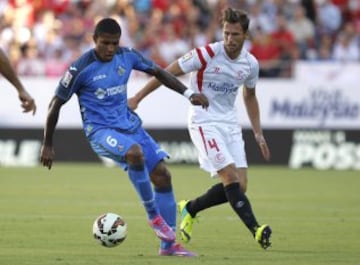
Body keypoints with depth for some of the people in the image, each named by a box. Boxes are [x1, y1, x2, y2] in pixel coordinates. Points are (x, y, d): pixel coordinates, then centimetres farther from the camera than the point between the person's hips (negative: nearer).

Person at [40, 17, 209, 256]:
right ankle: (154, 216, -18)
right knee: (135, 152, -36)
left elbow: (158, 72, 15)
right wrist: (47, 145, -1)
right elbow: (56, 104, -5)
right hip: (100, 130, -6)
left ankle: (168, 245, 6)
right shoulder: (81, 68, -14)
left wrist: (189, 93, 5)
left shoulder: (127, 56, -1)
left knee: (162, 174, -3)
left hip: (129, 124, 6)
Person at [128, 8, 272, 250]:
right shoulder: (206, 55, -15)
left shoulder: (250, 64, 1)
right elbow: (168, 73, -7)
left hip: (230, 124, 6)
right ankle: (256, 229, -23)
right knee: (231, 176, -21)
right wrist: (138, 98, -8)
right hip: (205, 123, -6)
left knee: (240, 185, -2)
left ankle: (190, 209, 19)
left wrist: (258, 133, 16)